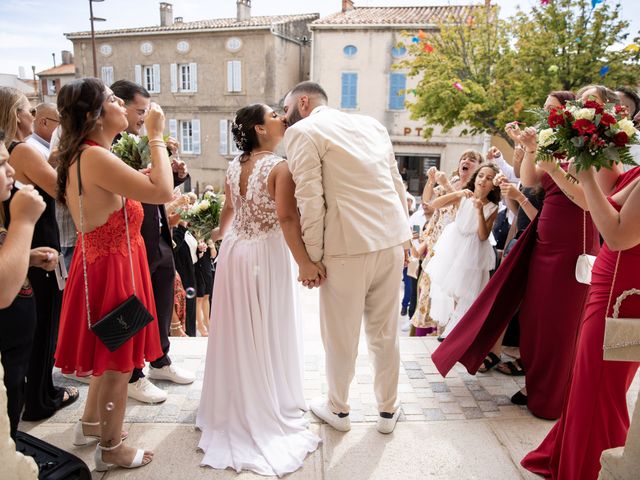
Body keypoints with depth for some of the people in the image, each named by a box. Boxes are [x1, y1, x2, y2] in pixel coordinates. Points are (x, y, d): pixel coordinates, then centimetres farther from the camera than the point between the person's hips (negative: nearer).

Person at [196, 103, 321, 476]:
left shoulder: (234, 166, 5)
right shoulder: (280, 166, -16)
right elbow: (286, 217, -27)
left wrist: (221, 234, 36)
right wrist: (304, 261, -25)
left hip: (235, 252, 7)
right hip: (266, 255, -6)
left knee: (237, 330, 17)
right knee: (266, 332, 7)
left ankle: (234, 404, 34)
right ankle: (268, 407, 22)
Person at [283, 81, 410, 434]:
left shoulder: (303, 131, -3)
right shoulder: (372, 124, 16)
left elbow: (310, 200, -12)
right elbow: (397, 184, 15)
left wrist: (312, 258, -5)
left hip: (348, 246, -6)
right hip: (391, 241, 6)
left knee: (341, 336, 12)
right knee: (385, 333, 18)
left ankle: (338, 409, 32)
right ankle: (388, 409, 34)